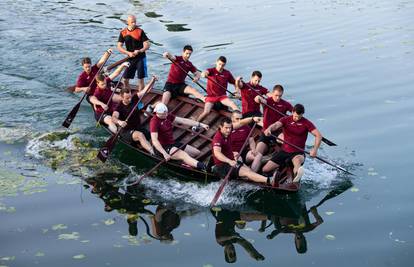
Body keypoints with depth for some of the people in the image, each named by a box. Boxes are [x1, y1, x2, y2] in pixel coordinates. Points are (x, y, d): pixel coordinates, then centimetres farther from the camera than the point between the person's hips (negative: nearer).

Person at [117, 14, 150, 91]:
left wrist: (139, 51, -27)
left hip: (140, 58, -3)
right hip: (130, 59, 3)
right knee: (125, 79, 6)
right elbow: (119, 47, -1)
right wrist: (128, 53, -16)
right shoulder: (123, 33, 0)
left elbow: (147, 45, -9)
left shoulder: (140, 31, -7)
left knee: (140, 79, -2)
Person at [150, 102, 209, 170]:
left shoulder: (168, 116, 8)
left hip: (173, 143, 10)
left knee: (197, 152, 7)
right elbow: (154, 140, -25)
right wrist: (164, 153, -36)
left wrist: (200, 124, -1)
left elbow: (183, 121, 6)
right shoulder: (154, 122, -16)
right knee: (183, 154, -33)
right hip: (164, 147, -10)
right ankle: (203, 167, -52)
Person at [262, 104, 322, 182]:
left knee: (297, 160, -41)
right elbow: (276, 125, -18)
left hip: (298, 152, -3)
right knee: (265, 169, -7)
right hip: (284, 151, 3)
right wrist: (269, 129, -42)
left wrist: (315, 149, -25)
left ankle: (295, 180, -67)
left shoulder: (306, 123, -2)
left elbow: (318, 135, -9)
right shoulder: (286, 120, 2)